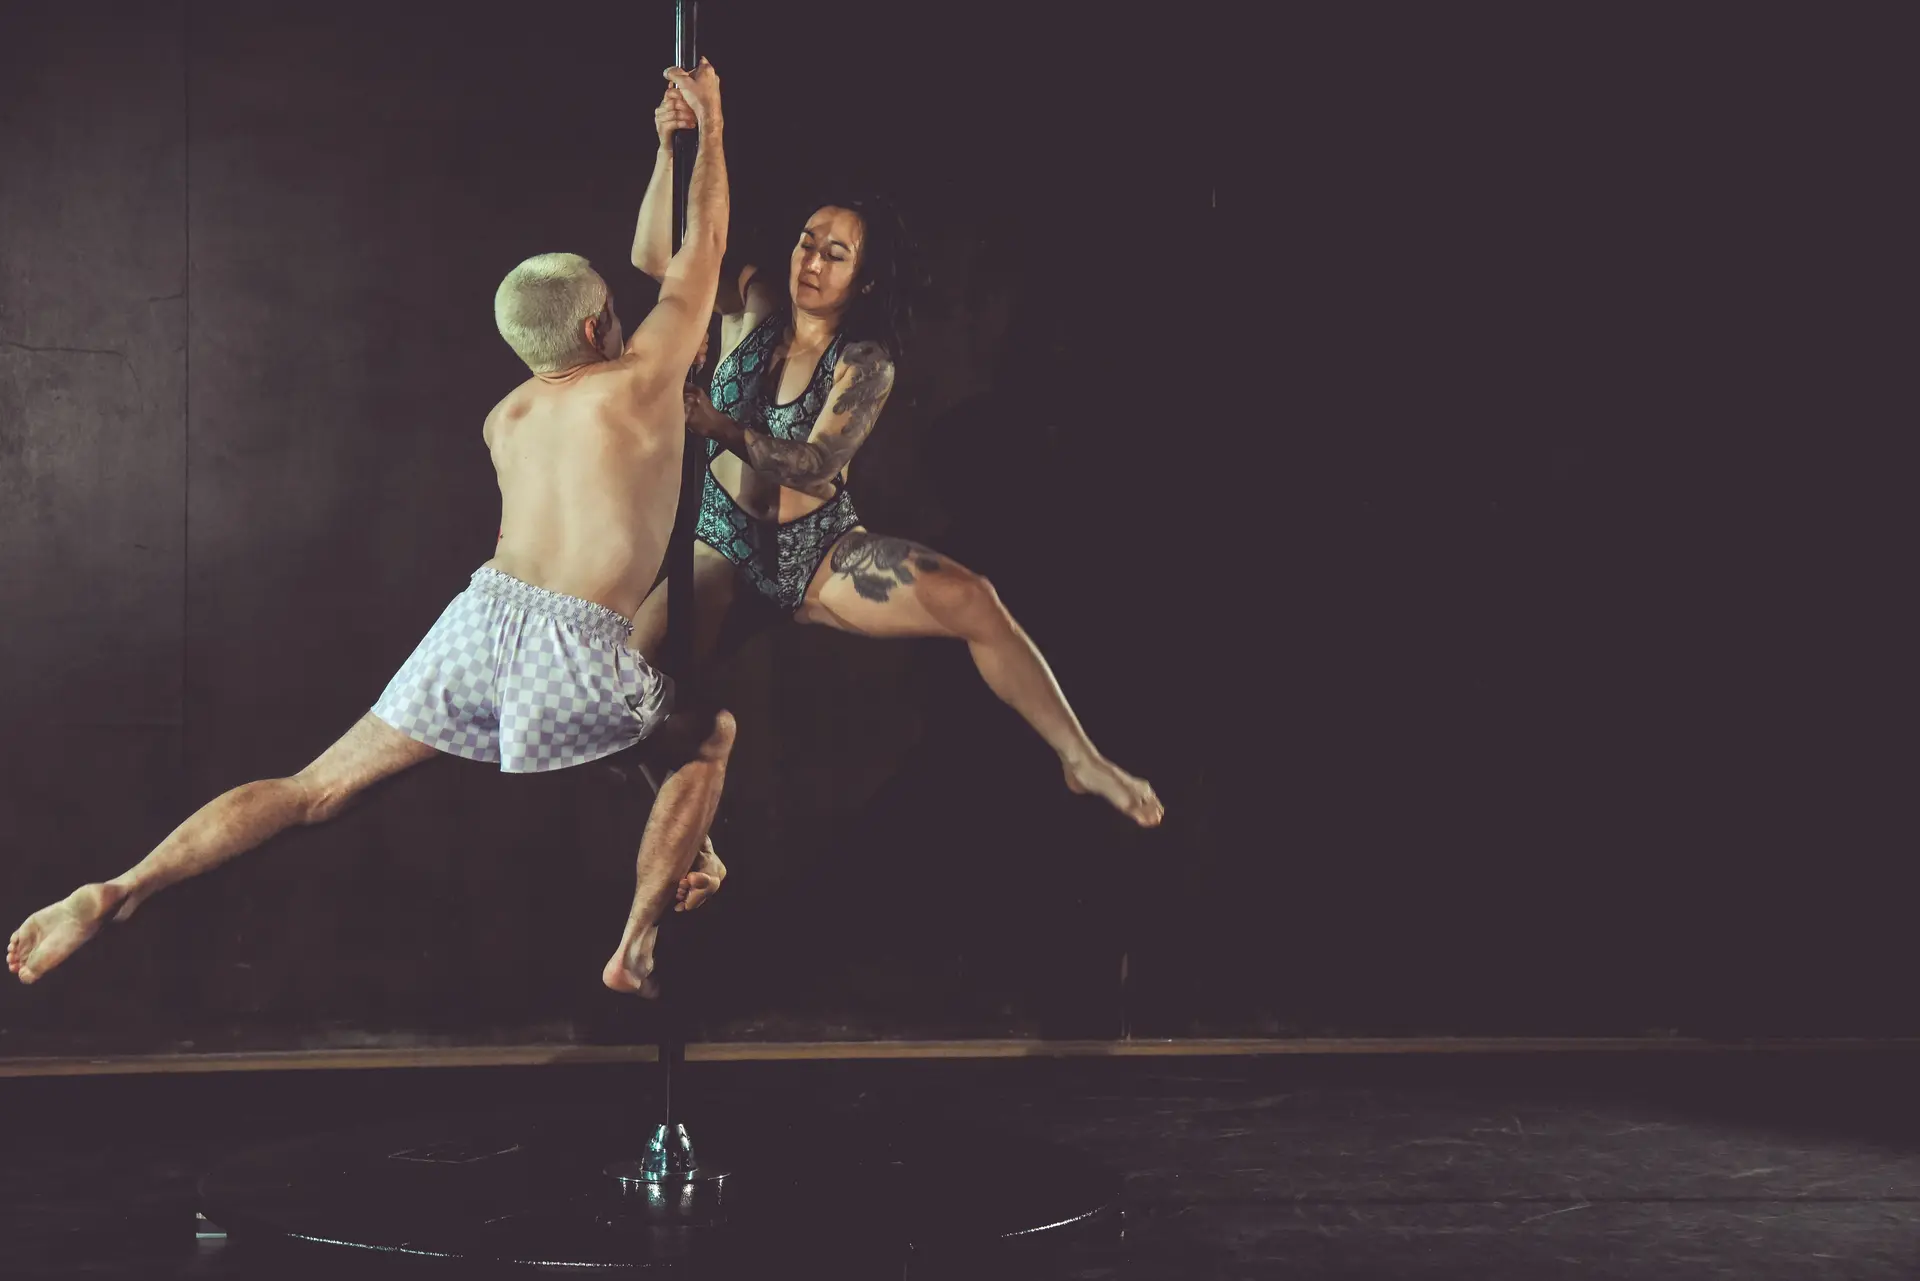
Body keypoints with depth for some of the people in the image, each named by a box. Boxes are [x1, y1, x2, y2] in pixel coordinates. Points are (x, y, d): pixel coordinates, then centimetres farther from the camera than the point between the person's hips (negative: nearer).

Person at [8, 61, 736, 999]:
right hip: (579, 645, -4)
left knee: (315, 788, 9)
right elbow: (705, 242, 18)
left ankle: (115, 894, -3)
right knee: (710, 740, 23)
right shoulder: (647, 371, 6)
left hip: (483, 612, 5)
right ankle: (635, 949, 13)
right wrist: (708, 119, 29)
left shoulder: (506, 418, 22)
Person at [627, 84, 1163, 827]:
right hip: (719, 539, 1)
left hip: (818, 549, -1)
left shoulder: (865, 363, -8)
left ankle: (1083, 763, -13)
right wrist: (670, 149, -29)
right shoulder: (754, 306, -1)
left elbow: (813, 465, -22)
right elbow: (654, 257, -15)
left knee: (972, 601, -23)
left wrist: (721, 426, -37)